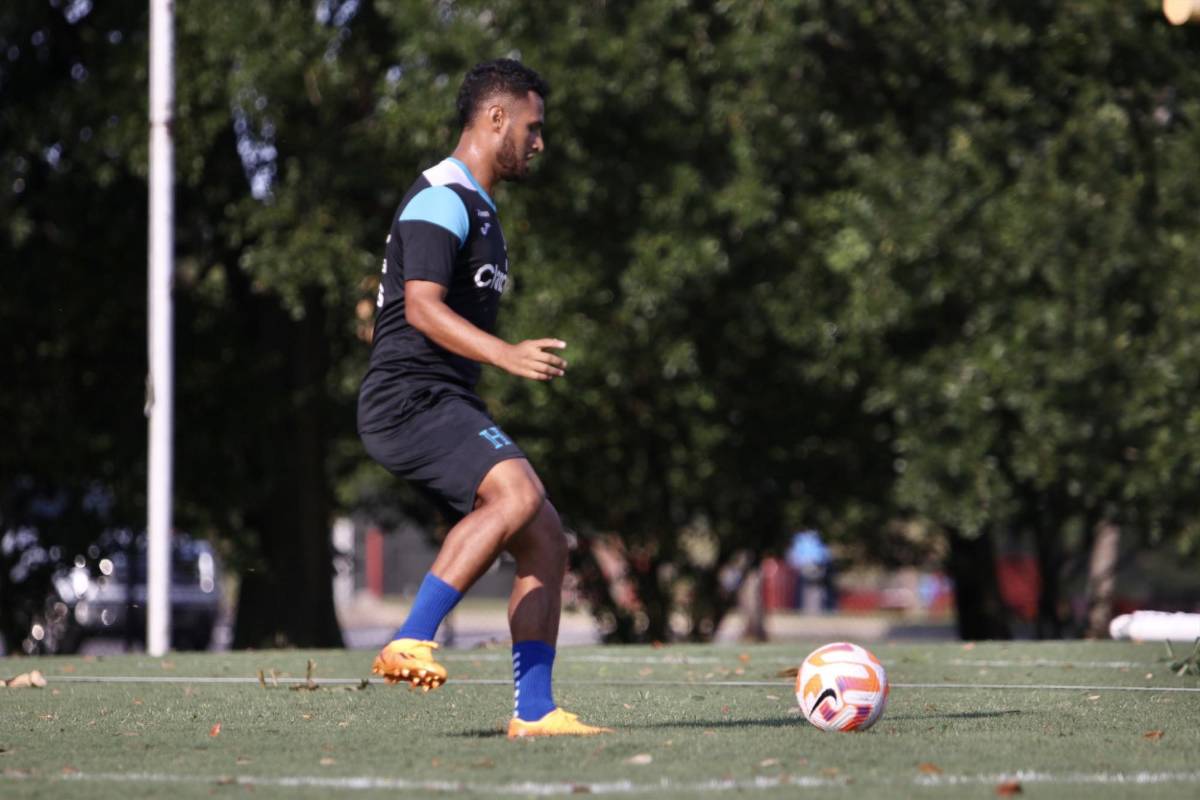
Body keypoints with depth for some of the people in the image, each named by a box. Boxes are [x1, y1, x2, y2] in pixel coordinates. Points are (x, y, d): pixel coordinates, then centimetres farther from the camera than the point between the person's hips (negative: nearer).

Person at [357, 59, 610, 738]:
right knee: (519, 492, -31)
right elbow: (423, 307, -22)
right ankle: (410, 644, -29)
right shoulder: (441, 199, -9)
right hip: (409, 397, -10)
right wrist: (508, 355, -32)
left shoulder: (478, 206, 23)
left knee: (545, 542, 2)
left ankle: (534, 710, 2)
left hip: (448, 403, 10)